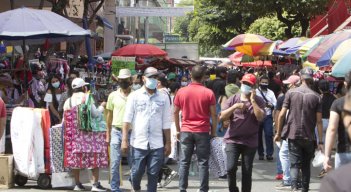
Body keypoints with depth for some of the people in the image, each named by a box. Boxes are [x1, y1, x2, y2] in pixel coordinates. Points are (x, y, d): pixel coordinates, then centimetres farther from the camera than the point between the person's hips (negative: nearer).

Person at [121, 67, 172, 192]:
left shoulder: (163, 98, 8)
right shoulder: (135, 96, 3)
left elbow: (166, 123, 9)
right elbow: (127, 119, 0)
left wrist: (168, 143, 7)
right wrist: (124, 140, -6)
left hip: (157, 144, 1)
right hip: (138, 143, -1)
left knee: (153, 174, 2)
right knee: (136, 172, 4)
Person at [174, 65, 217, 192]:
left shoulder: (181, 92, 0)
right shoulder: (208, 93, -5)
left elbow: (175, 112, 6)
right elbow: (213, 115, -3)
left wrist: (178, 130, 15)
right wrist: (213, 132, 7)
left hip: (186, 131, 2)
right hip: (203, 131, -2)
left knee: (184, 162, 7)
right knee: (203, 163, 3)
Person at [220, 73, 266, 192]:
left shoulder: (258, 101, 2)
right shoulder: (233, 99, 6)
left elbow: (260, 117, -14)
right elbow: (222, 117, -1)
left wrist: (252, 100, -14)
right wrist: (234, 106, -13)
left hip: (250, 142, 0)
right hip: (232, 140, 0)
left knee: (247, 172, 4)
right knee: (231, 168, -11)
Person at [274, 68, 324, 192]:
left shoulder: (291, 93, -3)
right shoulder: (316, 97, -3)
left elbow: (282, 114, -4)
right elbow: (319, 121, -5)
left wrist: (278, 133, 6)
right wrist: (320, 141, -1)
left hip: (293, 135, -1)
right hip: (309, 137, 1)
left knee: (294, 164, 0)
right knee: (306, 165, 16)